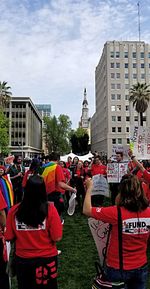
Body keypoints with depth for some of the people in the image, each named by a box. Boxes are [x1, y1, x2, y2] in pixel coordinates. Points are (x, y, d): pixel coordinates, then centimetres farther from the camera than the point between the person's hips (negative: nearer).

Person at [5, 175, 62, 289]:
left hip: (22, 259, 2)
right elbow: (57, 238, -17)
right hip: (46, 259, -1)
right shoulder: (50, 209, -22)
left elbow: (9, 237, -6)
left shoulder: (14, 210, -16)